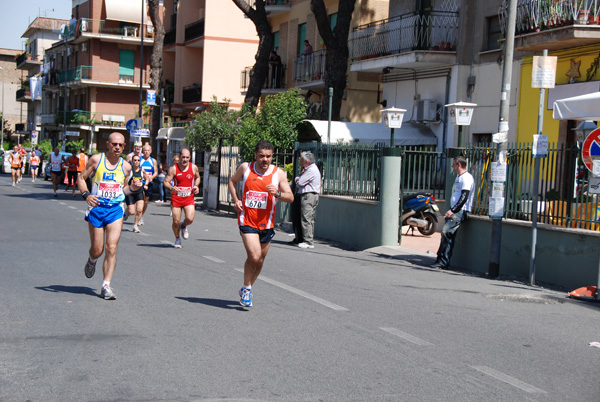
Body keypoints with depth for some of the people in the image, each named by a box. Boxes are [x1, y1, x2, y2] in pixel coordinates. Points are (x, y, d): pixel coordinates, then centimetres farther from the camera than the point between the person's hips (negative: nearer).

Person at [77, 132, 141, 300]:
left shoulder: (126, 166, 7)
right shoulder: (96, 160, 0)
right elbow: (81, 178, 5)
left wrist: (132, 188, -3)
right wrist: (86, 195, -12)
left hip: (115, 210, 1)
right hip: (96, 207, -1)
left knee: (112, 248, -11)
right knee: (97, 250, 4)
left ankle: (106, 285, -4)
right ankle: (91, 261, 42)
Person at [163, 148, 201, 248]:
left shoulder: (194, 168, 0)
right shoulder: (173, 169, -6)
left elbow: (197, 177, 20)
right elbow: (166, 181, -6)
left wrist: (196, 186, 0)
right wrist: (171, 188, -27)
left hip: (189, 198, 1)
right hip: (176, 198, -1)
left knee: (190, 219, -16)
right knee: (176, 221, -1)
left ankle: (184, 226, 22)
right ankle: (177, 239, 26)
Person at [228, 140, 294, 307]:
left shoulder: (279, 173, -3)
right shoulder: (245, 168, -2)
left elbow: (290, 198, -3)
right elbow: (232, 181, 17)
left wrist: (277, 193, -23)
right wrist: (236, 200, 3)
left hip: (266, 223, 2)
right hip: (247, 221, -2)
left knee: (260, 261, 12)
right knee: (254, 256, -18)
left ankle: (246, 290, 34)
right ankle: (247, 288, 5)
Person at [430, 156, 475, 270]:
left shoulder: (467, 178, -10)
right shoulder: (458, 177, 23)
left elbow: (464, 197, -19)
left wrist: (452, 210, -22)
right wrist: (450, 210, 19)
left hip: (461, 211, -10)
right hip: (454, 211, 10)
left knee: (446, 232, -20)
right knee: (446, 233, 5)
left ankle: (444, 262, -20)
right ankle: (440, 259, 7)